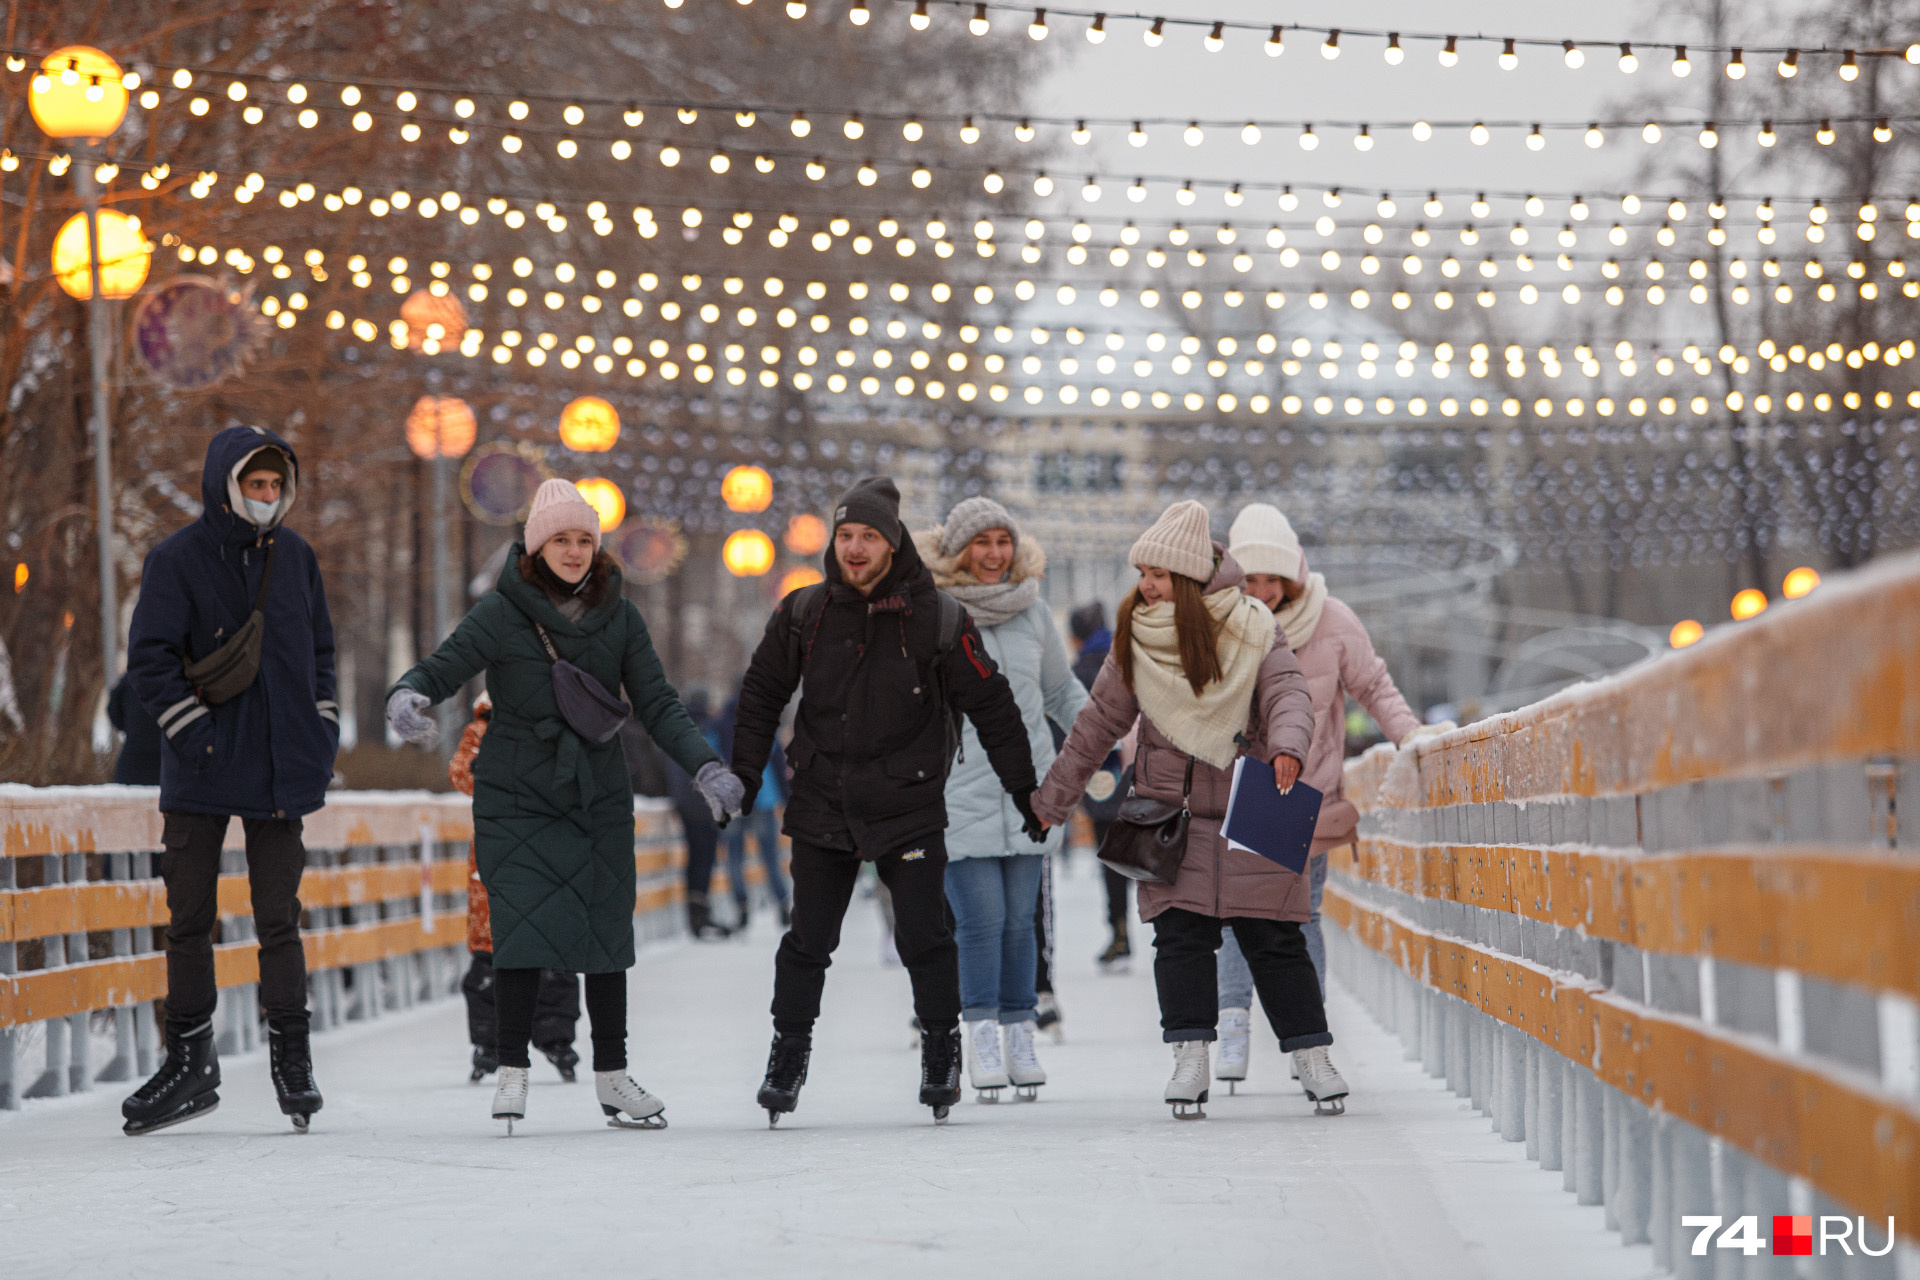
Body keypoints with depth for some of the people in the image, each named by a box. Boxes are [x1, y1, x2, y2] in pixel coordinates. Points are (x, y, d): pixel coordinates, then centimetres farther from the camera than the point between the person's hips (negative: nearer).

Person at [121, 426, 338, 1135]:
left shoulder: (295, 557, 8)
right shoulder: (178, 559, -4)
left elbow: (320, 650, 18)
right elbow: (149, 658, -9)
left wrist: (323, 731, 8)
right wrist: (196, 734, -14)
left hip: (282, 771, 2)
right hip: (200, 779, -2)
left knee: (278, 917, 1)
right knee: (188, 918, 2)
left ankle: (291, 1061, 10)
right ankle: (190, 1064, 10)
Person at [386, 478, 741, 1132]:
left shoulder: (618, 616, 3)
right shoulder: (502, 612, -6)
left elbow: (658, 704, 3)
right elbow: (443, 666, -11)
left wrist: (706, 767, -10)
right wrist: (406, 695, -35)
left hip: (598, 797, 3)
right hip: (516, 798, -3)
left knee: (606, 932, 4)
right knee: (524, 930, -11)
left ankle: (612, 1078, 15)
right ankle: (512, 1072, 2)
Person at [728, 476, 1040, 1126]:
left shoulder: (939, 620, -7)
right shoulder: (804, 614, 0)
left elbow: (991, 705, 1)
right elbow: (762, 693, 13)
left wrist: (1023, 787, 3)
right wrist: (745, 773, 9)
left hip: (910, 807, -2)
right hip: (823, 805, 2)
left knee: (924, 938, -4)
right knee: (807, 942, 4)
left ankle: (941, 1052, 14)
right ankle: (788, 1054, 17)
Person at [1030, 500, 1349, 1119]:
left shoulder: (1251, 632, -2)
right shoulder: (1134, 641, 5)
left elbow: (1288, 694, -14)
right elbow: (1097, 726, 12)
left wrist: (1287, 746, -36)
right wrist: (1049, 801, 14)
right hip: (1170, 810, 2)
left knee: (1273, 940, -2)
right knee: (1182, 935, -9)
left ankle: (1311, 1056, 7)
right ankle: (1190, 1057, -6)